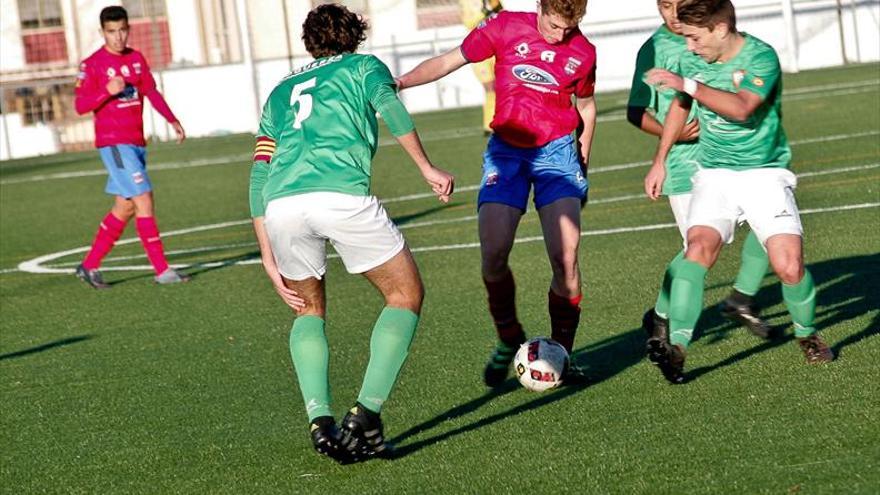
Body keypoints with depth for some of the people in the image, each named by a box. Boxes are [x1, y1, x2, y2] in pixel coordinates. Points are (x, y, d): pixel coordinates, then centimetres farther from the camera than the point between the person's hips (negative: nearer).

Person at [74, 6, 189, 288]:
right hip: (113, 143, -7)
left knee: (124, 208, 11)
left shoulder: (137, 59, 11)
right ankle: (162, 270, -11)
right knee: (144, 200, -14)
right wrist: (108, 91, -25)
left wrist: (172, 120, 9)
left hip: (136, 143, 7)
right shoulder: (92, 65, -7)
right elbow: (80, 106, -10)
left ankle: (89, 266, 22)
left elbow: (151, 92, 20)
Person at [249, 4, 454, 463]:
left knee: (309, 310, 27)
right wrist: (427, 168, -1)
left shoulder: (279, 92, 34)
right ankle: (365, 415, -1)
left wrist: (269, 258, 25)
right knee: (406, 295, 14)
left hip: (281, 206, 4)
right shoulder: (363, 66, 25)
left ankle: (319, 421, 7)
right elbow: (390, 106, 0)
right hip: (342, 196, -4)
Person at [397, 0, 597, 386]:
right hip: (506, 151, 0)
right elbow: (448, 61, 0)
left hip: (557, 152, 0)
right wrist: (398, 83, -12)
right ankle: (509, 339, 12)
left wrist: (582, 163, 17)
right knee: (493, 256, -13)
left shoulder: (583, 53, 0)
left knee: (565, 256, -15)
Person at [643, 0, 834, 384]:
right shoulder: (693, 60, 4)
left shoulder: (761, 57, -14)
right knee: (699, 247, -24)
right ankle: (676, 346, -29)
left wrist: (687, 83, -29)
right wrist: (660, 161, 21)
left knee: (789, 265, -15)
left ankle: (807, 335, 15)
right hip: (714, 175, 3)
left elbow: (741, 108, -30)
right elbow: (680, 107, 22)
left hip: (765, 174, -3)